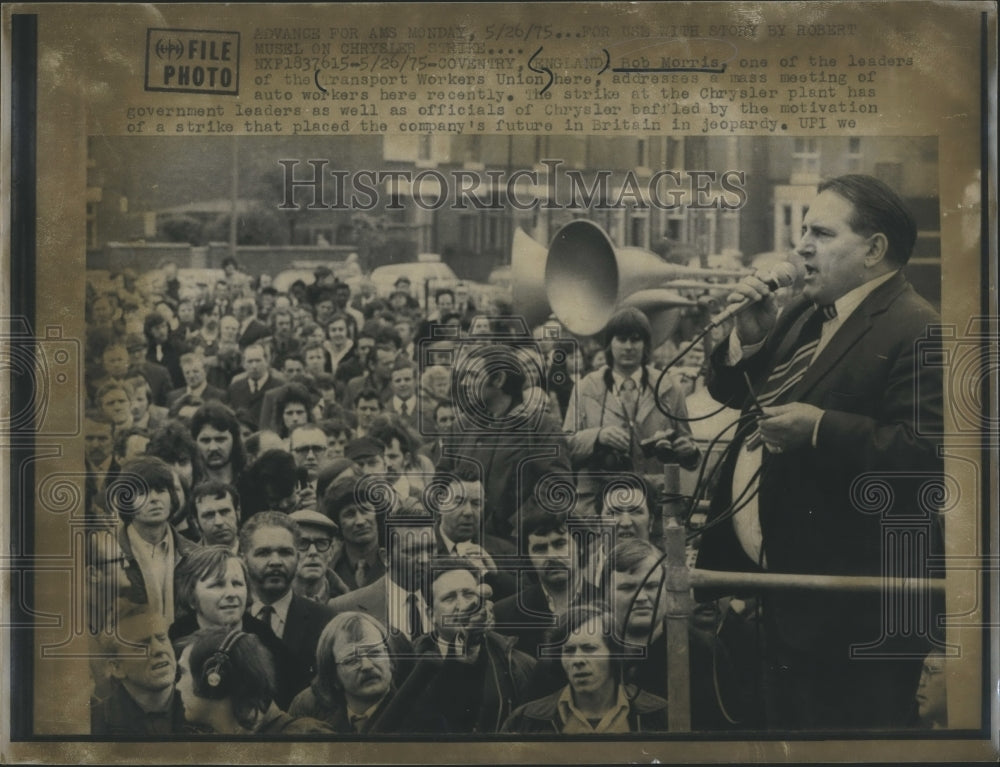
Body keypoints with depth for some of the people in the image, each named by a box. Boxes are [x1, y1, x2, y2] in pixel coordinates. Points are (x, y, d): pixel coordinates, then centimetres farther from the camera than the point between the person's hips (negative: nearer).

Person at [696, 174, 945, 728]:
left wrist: (821, 429, -30)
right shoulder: (806, 314, 12)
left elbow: (929, 454, -25)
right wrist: (751, 339, -2)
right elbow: (737, 393, 16)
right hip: (766, 576, 9)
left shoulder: (916, 333, -17)